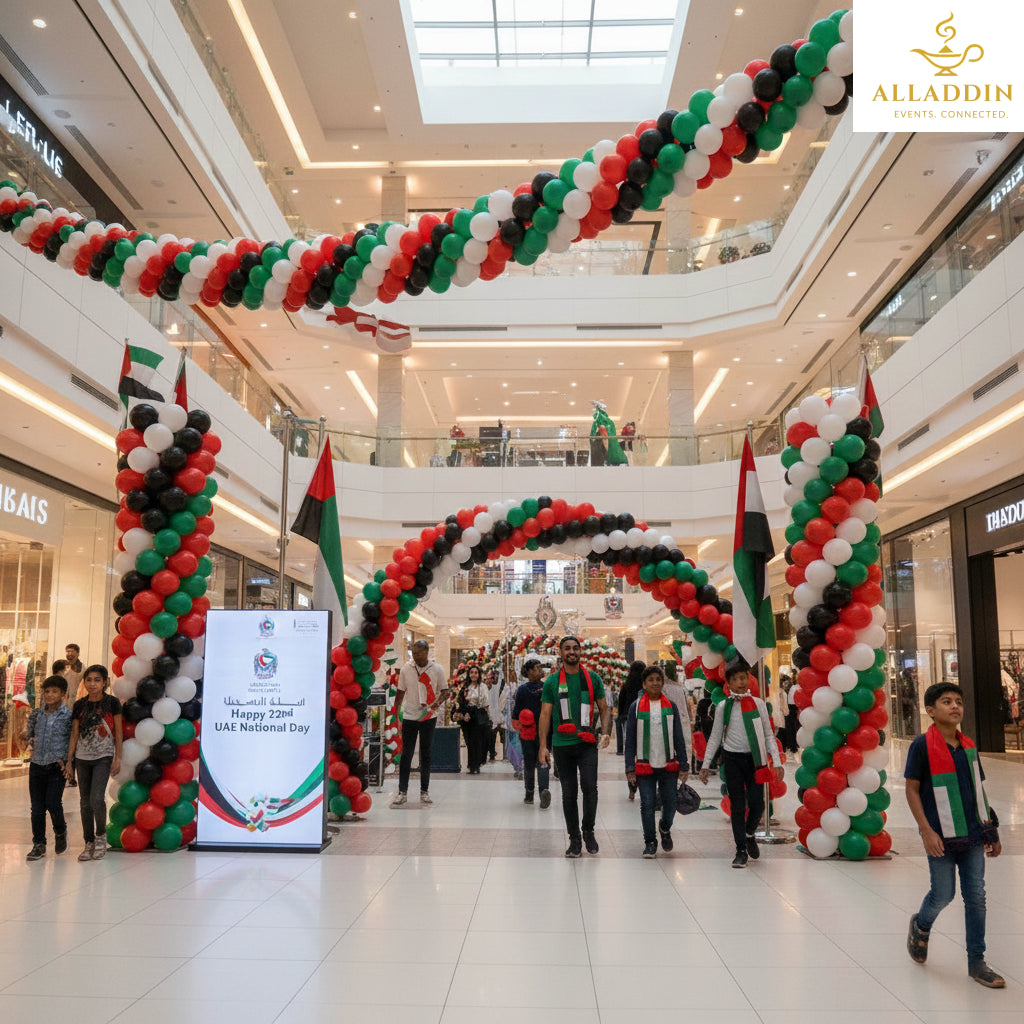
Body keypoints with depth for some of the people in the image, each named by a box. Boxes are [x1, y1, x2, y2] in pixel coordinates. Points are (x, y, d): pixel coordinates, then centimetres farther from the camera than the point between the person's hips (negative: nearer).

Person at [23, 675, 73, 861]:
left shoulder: (68, 715, -6)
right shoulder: (37, 713, 7)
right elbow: (28, 732, 25)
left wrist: (65, 758, -10)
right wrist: (32, 741, 9)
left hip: (56, 766, -4)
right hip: (37, 765, 4)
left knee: (53, 803, -11)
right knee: (37, 807, 5)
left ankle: (60, 831, 18)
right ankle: (39, 844, 15)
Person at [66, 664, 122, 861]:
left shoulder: (112, 703, -3)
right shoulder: (79, 705, 5)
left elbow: (118, 732, 0)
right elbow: (74, 735, 9)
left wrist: (118, 758, -3)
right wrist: (69, 761, 6)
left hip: (103, 757, -4)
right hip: (82, 758, 4)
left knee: (96, 799, -15)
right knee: (85, 801, 7)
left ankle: (101, 835, 7)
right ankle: (89, 843, 16)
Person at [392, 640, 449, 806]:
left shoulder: (437, 669, -3)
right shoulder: (406, 669, -1)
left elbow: (445, 691, 2)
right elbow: (401, 692, 8)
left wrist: (438, 702, -17)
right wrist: (396, 712, 3)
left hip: (429, 717, 0)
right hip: (409, 716, 0)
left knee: (426, 754, 8)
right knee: (406, 754, -1)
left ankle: (424, 791, 17)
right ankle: (402, 792, 5)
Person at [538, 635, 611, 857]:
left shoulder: (593, 678, 6)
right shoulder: (552, 681, 4)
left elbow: (604, 709, 11)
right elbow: (545, 714, 4)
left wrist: (606, 732, -7)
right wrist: (543, 745, -3)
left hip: (587, 744, 0)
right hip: (562, 745, 0)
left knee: (589, 788, -12)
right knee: (569, 793, 6)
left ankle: (588, 830, 12)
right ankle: (574, 839, 18)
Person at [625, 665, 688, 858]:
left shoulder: (671, 706, 6)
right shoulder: (636, 706, 2)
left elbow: (679, 738, 8)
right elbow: (630, 740, 3)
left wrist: (683, 766, 2)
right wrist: (630, 768, -2)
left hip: (668, 765, 1)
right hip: (645, 766, -1)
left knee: (670, 803, 3)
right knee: (647, 804, -1)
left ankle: (665, 829, 34)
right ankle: (650, 842, 15)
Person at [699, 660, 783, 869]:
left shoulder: (758, 703, 3)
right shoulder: (724, 707, 1)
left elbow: (768, 735, 7)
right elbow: (715, 737, 8)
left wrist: (776, 762, -1)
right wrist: (705, 764, 7)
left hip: (754, 758, 1)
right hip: (732, 758, 0)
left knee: (757, 803, -3)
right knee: (737, 805, 1)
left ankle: (749, 834, 28)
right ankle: (741, 850, 12)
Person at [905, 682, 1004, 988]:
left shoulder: (969, 746, 6)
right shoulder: (922, 745, -11)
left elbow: (978, 791, 14)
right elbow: (912, 790, -9)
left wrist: (991, 830, 14)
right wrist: (927, 831, -15)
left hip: (972, 835, 5)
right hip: (942, 836, -5)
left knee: (976, 897, 6)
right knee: (943, 895, 3)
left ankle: (976, 961, 18)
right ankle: (920, 926, 34)